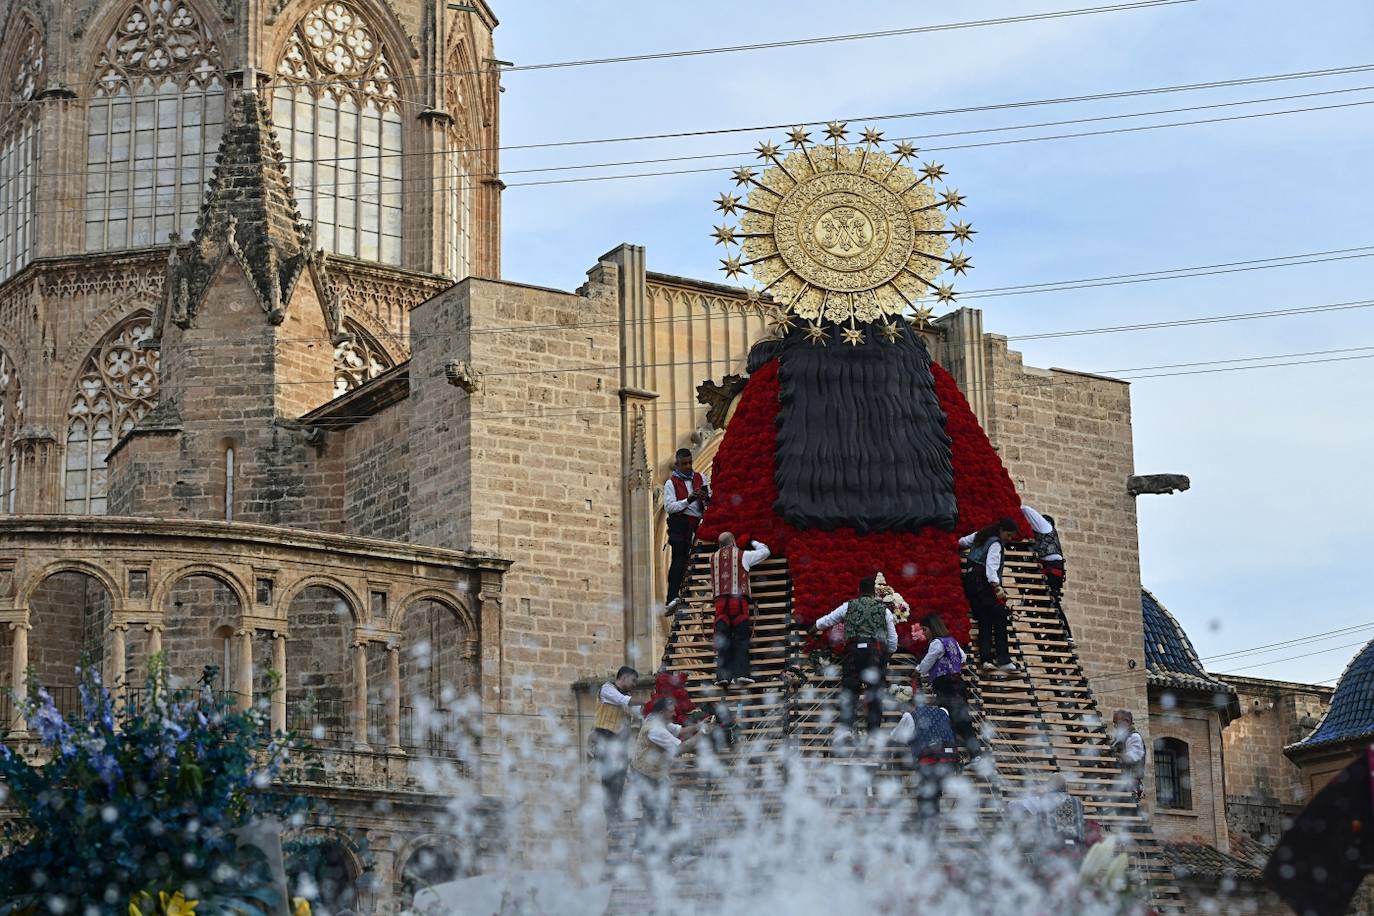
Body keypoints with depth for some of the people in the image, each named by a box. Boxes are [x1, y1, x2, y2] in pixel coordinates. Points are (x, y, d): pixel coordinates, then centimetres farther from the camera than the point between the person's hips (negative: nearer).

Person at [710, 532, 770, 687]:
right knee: (741, 638, -2)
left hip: (720, 601, 2)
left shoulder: (713, 558, 17)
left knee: (722, 640, 1)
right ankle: (741, 673, -14)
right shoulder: (742, 555, 8)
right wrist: (753, 543, 40)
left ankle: (723, 675, -8)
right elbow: (765, 551, 20)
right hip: (739, 599, -2)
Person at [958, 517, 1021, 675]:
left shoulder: (980, 536, 17)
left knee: (984, 621, 2)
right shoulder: (996, 545, -9)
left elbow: (962, 541, 32)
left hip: (970, 580, 9)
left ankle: (986, 659, -11)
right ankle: (1003, 660, -21)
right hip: (984, 583, -9)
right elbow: (991, 566, -24)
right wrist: (997, 586, -35)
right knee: (999, 619, -12)